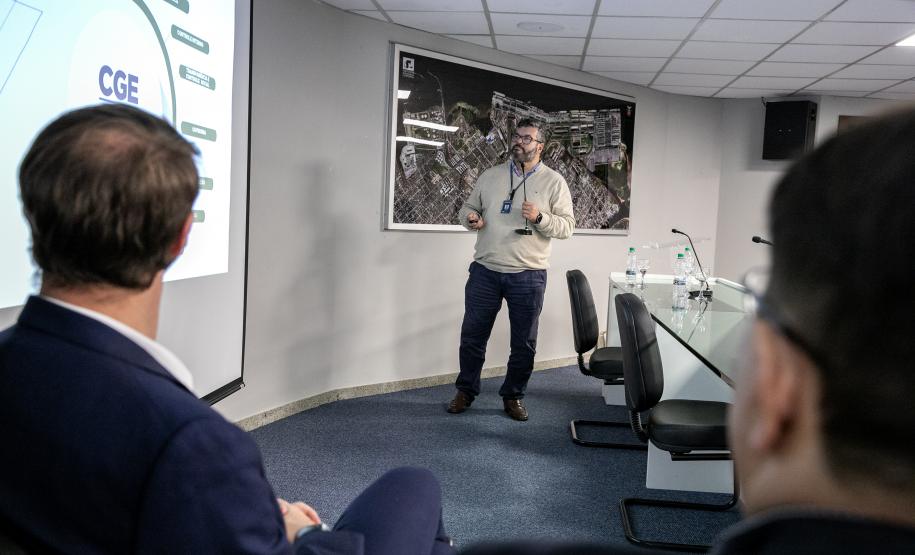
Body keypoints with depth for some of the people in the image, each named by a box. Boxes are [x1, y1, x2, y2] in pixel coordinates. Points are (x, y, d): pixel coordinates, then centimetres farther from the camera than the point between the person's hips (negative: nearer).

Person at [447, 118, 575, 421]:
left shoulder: (554, 181, 0)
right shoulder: (490, 175, 8)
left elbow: (567, 226, -3)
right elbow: (468, 207, 17)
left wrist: (540, 217, -21)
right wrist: (470, 218, -7)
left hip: (528, 275, -2)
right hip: (484, 271, 2)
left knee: (524, 343, 7)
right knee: (472, 336, 10)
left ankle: (513, 396, 26)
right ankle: (466, 391, 28)